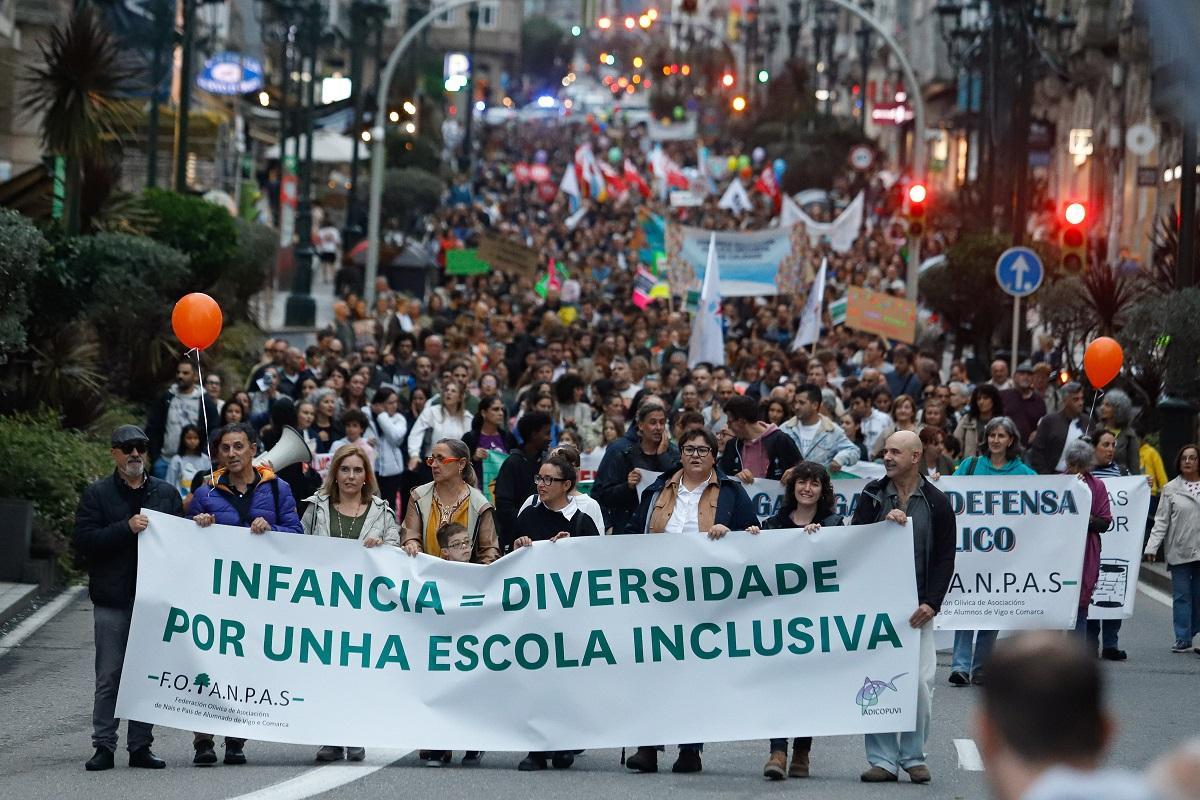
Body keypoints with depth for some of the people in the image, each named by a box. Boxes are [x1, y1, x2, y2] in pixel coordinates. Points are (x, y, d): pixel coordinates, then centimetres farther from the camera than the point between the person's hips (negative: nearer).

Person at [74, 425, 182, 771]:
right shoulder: (97, 494, 5)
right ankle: (103, 746, 3)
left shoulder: (166, 493, 12)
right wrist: (127, 528, -16)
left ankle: (141, 746, 10)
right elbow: (84, 541, -6)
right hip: (113, 600, -2)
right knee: (109, 677, -1)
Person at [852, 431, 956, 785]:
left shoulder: (936, 502, 3)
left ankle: (914, 756, 7)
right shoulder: (872, 495, 7)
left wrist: (931, 603, -8)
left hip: (917, 606, -1)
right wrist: (884, 523, -16)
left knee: (920, 682, -5)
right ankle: (883, 759, 5)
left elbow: (945, 558, 2)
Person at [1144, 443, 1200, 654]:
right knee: (1181, 595, 2)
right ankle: (1183, 639, 6)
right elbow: (1161, 521, 2)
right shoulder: (1171, 489, 3)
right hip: (1179, 550, 0)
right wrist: (1152, 546, -7)